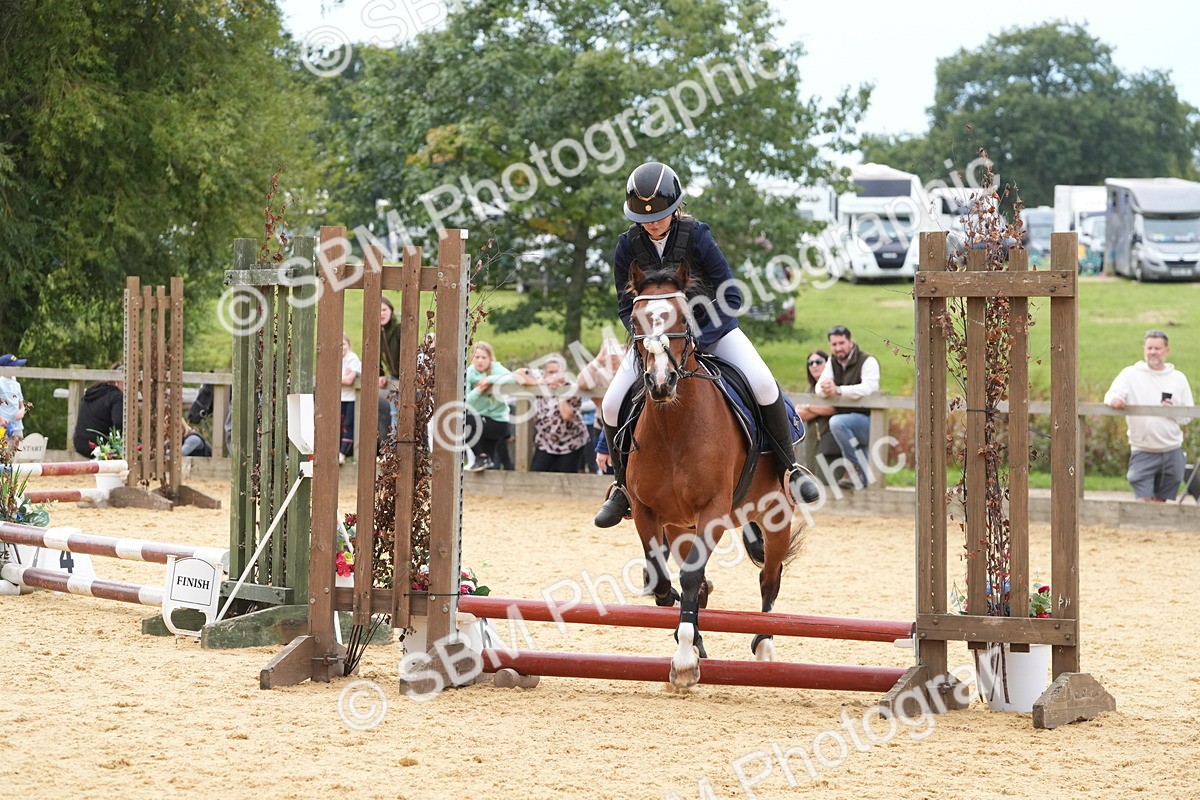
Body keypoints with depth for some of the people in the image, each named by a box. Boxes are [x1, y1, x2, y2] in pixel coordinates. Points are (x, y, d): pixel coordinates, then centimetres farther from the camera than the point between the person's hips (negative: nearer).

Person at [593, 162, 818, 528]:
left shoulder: (696, 235, -20)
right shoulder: (628, 245, -13)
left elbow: (731, 297, -18)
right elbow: (626, 306, -2)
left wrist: (699, 340, -27)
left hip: (710, 327, -2)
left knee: (763, 385, -22)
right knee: (613, 405, -14)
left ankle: (788, 468, -3)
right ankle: (623, 486, 9)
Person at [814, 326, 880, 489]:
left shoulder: (868, 361, -9)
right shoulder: (833, 362, 12)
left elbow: (868, 388, -26)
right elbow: (819, 387, -1)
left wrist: (838, 390, -37)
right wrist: (825, 389, -28)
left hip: (867, 419, -8)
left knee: (836, 422, -29)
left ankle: (858, 470, -24)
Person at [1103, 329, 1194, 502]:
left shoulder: (1178, 378, 7)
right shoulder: (1130, 374, 1)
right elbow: (1111, 395, -11)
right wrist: (1114, 399, -34)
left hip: (1172, 451, 2)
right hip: (1142, 451, -2)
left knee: (1160, 502, 10)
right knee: (1143, 502, -10)